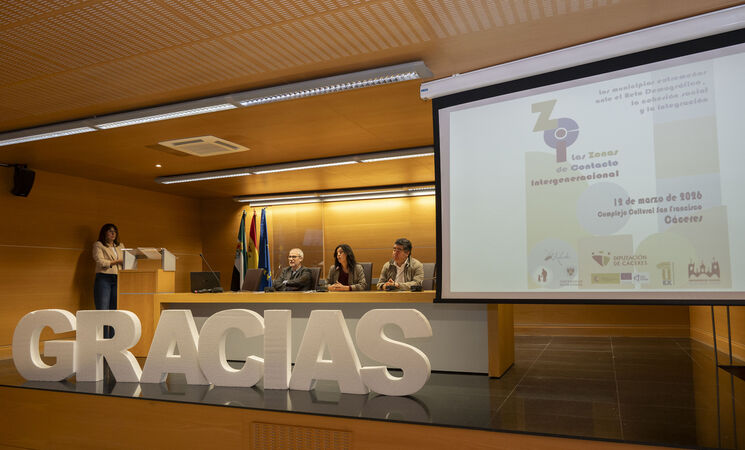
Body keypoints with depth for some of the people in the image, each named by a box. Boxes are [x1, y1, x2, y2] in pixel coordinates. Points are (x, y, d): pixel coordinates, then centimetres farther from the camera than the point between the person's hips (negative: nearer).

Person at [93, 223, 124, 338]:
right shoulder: (98, 245, 4)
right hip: (103, 278, -5)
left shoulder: (120, 246, 19)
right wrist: (117, 262, -9)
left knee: (115, 310, 4)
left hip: (117, 280, 5)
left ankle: (113, 338, 9)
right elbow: (100, 261, -8)